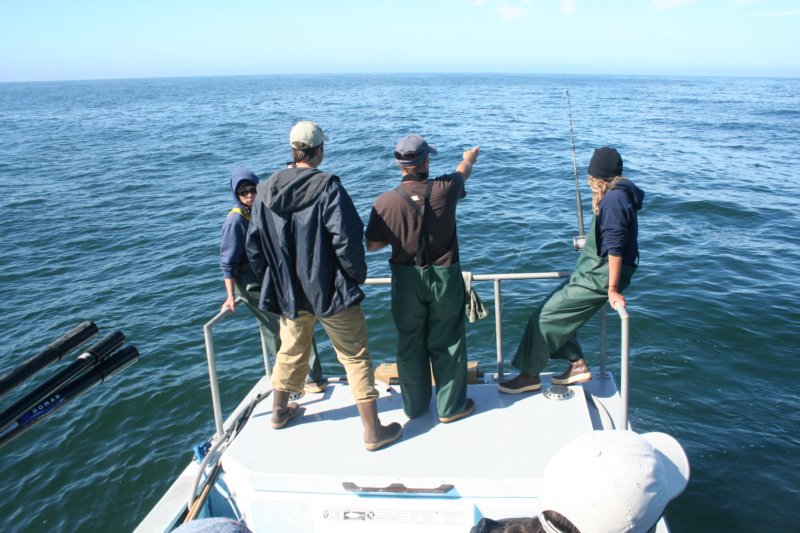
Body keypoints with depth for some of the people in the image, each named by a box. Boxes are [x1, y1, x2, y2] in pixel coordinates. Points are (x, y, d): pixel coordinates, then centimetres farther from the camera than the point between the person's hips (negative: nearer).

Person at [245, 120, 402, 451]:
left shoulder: (266, 191, 1)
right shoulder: (327, 186, -17)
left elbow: (254, 245, 6)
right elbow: (347, 239, -22)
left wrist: (272, 281, 18)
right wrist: (357, 275, -6)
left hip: (288, 291, 6)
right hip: (331, 291, -5)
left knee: (291, 351, 25)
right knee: (355, 356, 6)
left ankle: (279, 411, 44)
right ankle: (373, 431, 12)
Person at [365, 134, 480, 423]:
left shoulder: (386, 201, -13)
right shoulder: (443, 190, -12)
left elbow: (372, 245, -1)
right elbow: (462, 172, 13)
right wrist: (469, 158, 36)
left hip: (406, 280, 1)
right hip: (444, 277, -1)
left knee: (409, 343, 15)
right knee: (447, 343, 12)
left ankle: (414, 405, 29)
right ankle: (451, 406, 25)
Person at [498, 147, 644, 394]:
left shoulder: (614, 199, -20)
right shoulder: (617, 195, 10)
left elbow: (615, 247, -25)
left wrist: (612, 289, -25)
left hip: (598, 278, -10)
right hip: (591, 273, 10)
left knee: (544, 317, -7)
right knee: (557, 313, 13)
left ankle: (529, 375, 5)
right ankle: (577, 365, 20)